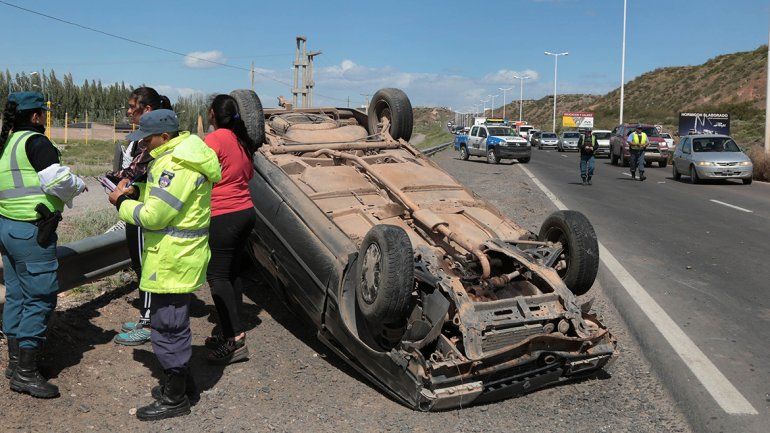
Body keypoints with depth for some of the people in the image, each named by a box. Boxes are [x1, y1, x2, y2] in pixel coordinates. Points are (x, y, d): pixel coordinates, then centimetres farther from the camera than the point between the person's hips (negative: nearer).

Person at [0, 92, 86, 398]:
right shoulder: (35, 142, -13)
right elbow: (57, 180, -20)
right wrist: (79, 185, -1)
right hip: (32, 232, -10)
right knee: (41, 297, -4)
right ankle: (25, 373, 0)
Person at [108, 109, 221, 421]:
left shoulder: (177, 166, -22)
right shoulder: (179, 154, 12)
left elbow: (154, 216, -22)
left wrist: (122, 203, -6)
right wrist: (135, 193, 4)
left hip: (173, 262, -11)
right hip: (177, 257, 11)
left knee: (167, 328, 0)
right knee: (174, 323, 22)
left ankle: (175, 399, 14)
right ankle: (181, 380, 38)